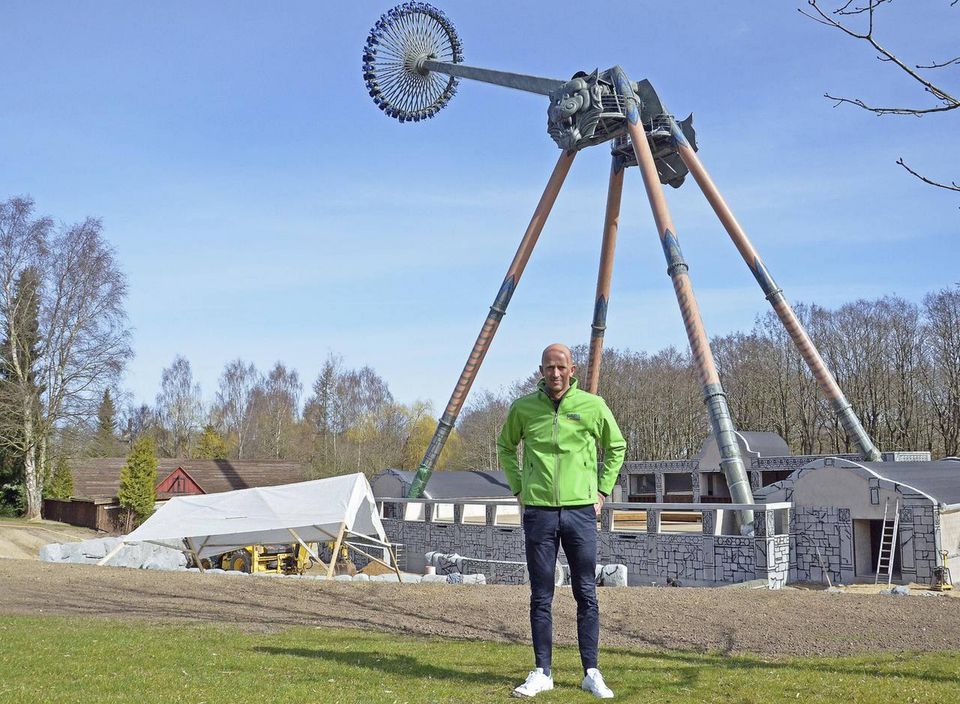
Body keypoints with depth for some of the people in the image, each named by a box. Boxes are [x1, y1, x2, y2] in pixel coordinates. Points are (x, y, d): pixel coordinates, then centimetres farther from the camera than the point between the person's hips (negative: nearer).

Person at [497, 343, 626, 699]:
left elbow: (616, 447, 13)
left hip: (580, 511, 0)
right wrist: (518, 488, 9)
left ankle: (591, 672, 13)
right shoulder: (523, 408, 1)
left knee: (586, 595, 4)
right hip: (538, 513, 1)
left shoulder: (593, 406, -2)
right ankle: (542, 672, 15)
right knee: (541, 597, 6)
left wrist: (602, 490, 7)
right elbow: (505, 447, 18)